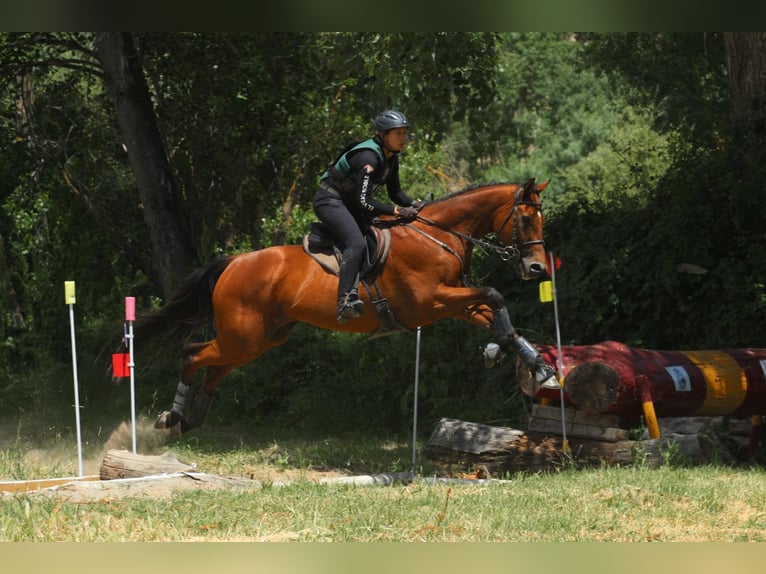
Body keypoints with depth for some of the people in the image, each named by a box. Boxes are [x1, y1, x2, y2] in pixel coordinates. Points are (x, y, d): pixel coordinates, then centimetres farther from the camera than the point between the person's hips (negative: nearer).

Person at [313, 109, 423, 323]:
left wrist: (414, 204, -7)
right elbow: (363, 201, -29)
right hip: (329, 201, -10)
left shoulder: (391, 159, 3)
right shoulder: (368, 158, -26)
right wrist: (398, 211, -30)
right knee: (357, 244, -29)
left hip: (349, 204, 10)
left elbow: (395, 193, 12)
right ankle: (346, 301, -36)